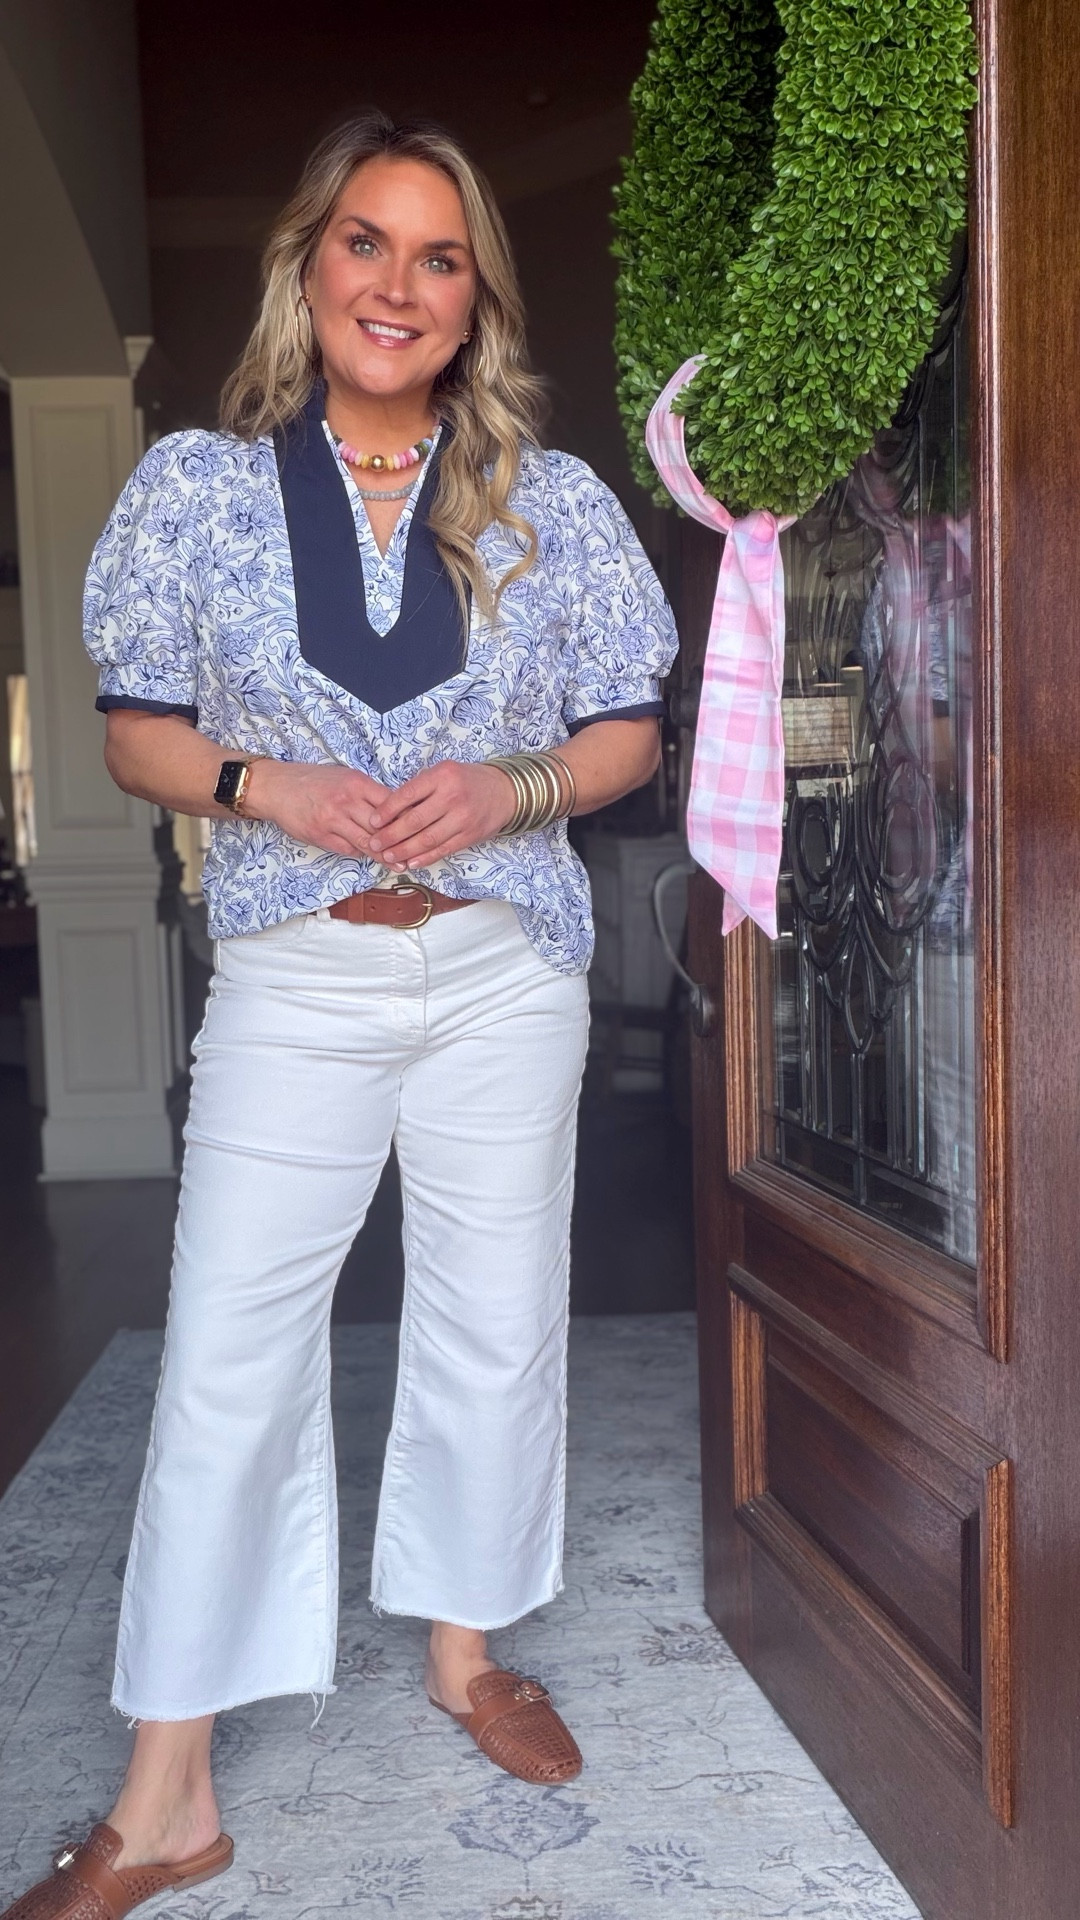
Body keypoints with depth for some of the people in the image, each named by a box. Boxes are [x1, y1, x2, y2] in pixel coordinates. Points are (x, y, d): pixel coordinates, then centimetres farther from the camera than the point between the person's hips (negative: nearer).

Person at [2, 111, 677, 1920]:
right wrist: (264, 785, -15)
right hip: (294, 977, -1)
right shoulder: (196, 484, 1)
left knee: (496, 1331, 11)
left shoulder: (551, 501, 3)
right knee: (227, 1357, -2)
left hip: (504, 972, 2)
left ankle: (463, 1648, 35)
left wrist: (515, 787, -14)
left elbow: (625, 732, 7)